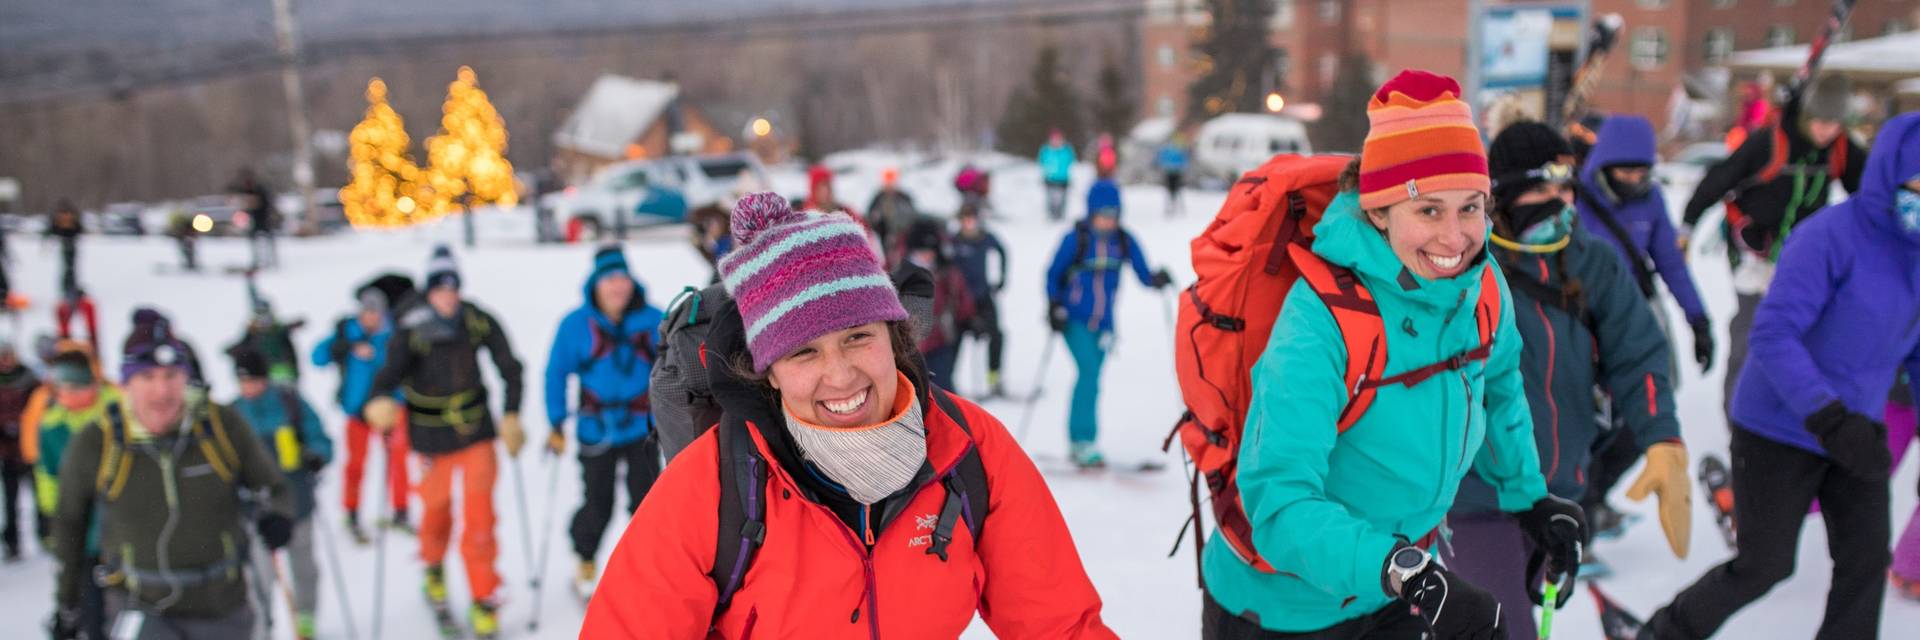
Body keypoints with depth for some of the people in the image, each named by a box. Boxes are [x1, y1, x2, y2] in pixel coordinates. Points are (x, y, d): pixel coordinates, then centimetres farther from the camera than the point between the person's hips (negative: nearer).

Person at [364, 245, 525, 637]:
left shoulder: (478, 321, -11)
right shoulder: (412, 329, -16)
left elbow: (508, 366, -3)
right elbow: (392, 369, -28)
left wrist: (511, 416, -6)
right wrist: (380, 400, -48)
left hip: (477, 427, 1)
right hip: (432, 435, -1)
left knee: (479, 513, -4)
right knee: (436, 507, 13)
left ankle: (484, 598, 9)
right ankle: (433, 566, 46)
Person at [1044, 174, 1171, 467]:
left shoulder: (1124, 241, -1)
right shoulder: (1076, 238, -10)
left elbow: (1143, 273, -1)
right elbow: (1053, 274, -2)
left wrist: (1157, 279, -22)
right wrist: (1054, 307, -11)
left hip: (1103, 322, 4)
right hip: (1075, 320, -4)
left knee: (1089, 379, 10)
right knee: (1090, 373, -17)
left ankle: (1077, 442, 22)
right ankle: (1084, 441, -13)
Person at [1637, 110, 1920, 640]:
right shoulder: (1830, 237, -23)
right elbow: (1773, 335, -28)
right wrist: (1830, 419, -34)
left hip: (1856, 432, 6)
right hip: (1779, 431, -6)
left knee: (1866, 560, 3)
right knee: (1764, 565, 4)